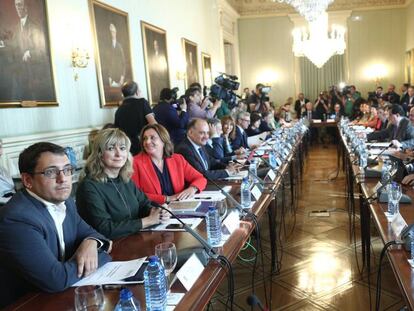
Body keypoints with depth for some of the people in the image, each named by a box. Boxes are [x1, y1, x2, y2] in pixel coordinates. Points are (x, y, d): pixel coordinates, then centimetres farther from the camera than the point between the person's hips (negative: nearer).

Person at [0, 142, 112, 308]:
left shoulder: (65, 202, 1)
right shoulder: (16, 219, -24)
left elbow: (88, 232, 12)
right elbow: (57, 279, -26)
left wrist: (91, 243, -12)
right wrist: (103, 254, -12)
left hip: (65, 294, 8)